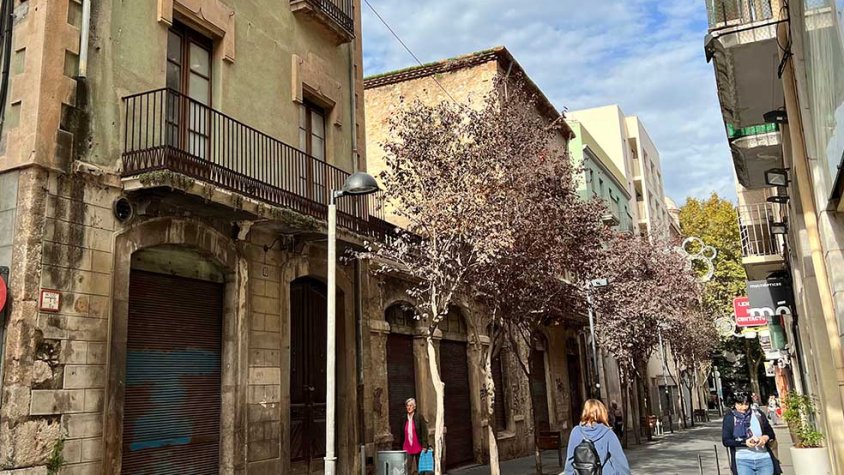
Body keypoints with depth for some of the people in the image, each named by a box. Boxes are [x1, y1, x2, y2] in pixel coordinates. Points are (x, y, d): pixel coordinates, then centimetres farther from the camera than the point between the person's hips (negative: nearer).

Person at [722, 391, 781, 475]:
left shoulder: (758, 415, 6)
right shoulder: (729, 418, 1)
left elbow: (771, 433, 11)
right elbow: (726, 441, -4)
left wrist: (766, 437, -12)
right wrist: (744, 442, -17)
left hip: (764, 459, 2)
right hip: (742, 461, -2)